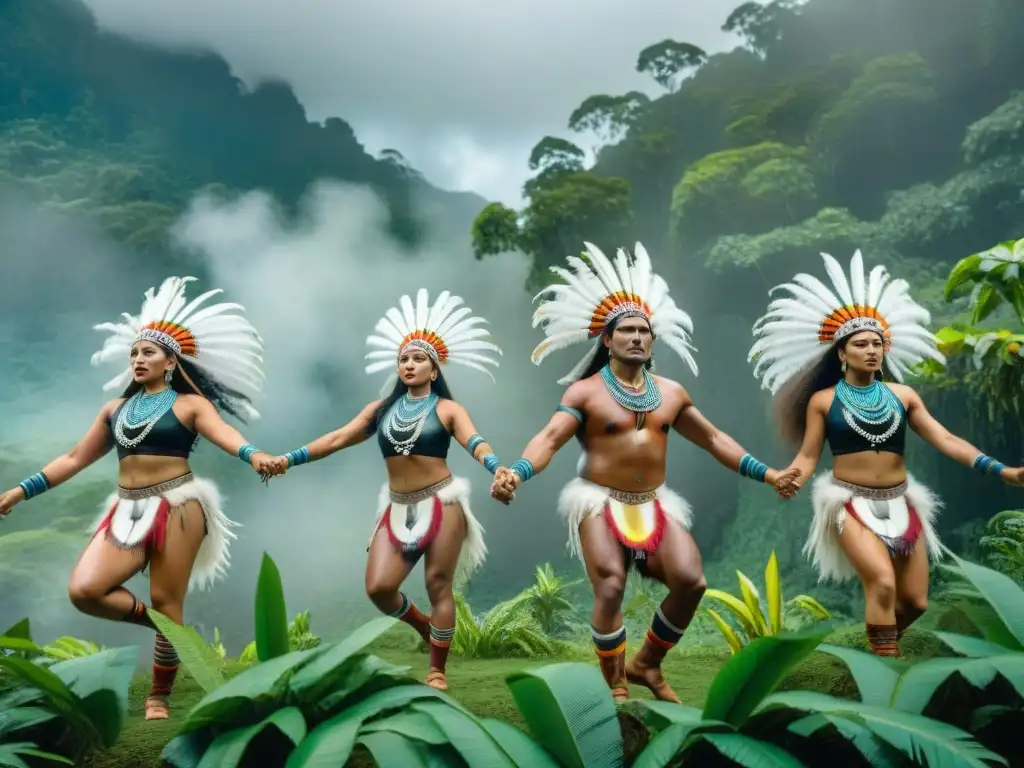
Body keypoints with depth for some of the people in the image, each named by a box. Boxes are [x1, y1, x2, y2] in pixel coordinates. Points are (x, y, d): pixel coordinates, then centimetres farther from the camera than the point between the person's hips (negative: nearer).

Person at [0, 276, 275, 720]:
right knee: (84, 590, -15)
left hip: (177, 506, -5)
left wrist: (253, 455, -40)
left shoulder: (190, 404, 1)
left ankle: (159, 698, 17)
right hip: (127, 510, 5)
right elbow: (75, 458, 21)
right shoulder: (116, 409, 17)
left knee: (166, 602, -1)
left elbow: (223, 433, -18)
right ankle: (155, 621, 12)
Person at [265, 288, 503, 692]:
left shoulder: (446, 409, -3)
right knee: (378, 587, -4)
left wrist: (497, 468, -40)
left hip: (441, 502, -4)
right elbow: (340, 437, 3)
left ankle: (437, 670, 17)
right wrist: (290, 458, -7)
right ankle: (425, 627, 26)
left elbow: (475, 442, -19)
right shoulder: (382, 408, 9)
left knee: (438, 585, 2)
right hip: (397, 507, 4)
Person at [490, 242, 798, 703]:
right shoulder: (586, 392, -4)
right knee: (610, 589, -17)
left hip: (654, 504, 5)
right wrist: (515, 472, -36)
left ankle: (647, 664, 15)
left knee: (691, 582, -8)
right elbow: (550, 438, -16)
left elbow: (713, 439, 18)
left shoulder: (671, 393, 10)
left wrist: (764, 473, 15)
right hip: (600, 501, -4)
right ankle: (616, 689, 3)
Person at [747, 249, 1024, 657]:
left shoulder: (901, 394, 6)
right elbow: (808, 456, -4)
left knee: (915, 601, 7)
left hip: (900, 503, 4)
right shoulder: (823, 400, -1)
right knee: (882, 582, -26)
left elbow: (946, 440, 2)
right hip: (851, 503, -4)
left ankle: (879, 639, 38)